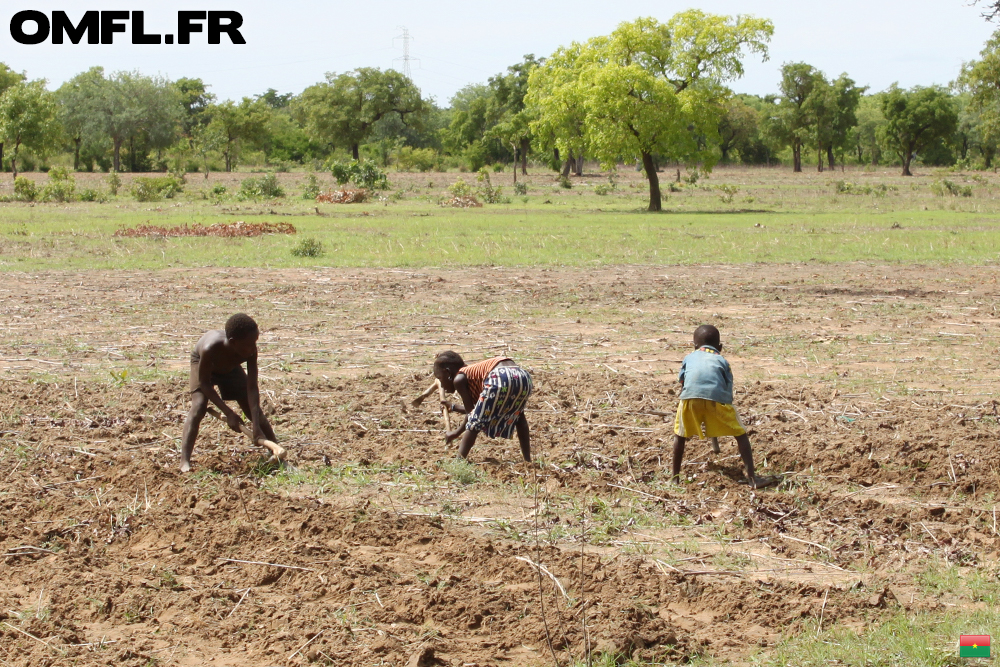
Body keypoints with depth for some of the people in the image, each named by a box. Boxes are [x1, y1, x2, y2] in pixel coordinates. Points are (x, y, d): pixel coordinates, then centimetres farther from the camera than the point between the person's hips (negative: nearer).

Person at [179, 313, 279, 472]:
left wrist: (256, 427, -37)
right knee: (198, 407, -25)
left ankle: (278, 453, 16)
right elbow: (204, 384, -32)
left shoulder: (250, 351, -36)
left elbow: (252, 388, -32)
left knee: (255, 411, 1)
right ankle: (185, 462, -28)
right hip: (203, 364, -3)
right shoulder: (211, 348, -45)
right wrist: (228, 413, -34)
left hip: (230, 368, 3)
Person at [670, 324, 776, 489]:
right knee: (740, 434, 12)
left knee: (680, 434, 23)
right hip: (717, 398, 0)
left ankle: (674, 475, 23)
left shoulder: (688, 358, 32)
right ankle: (752, 478, 5)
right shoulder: (722, 361, 30)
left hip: (690, 396, 1)